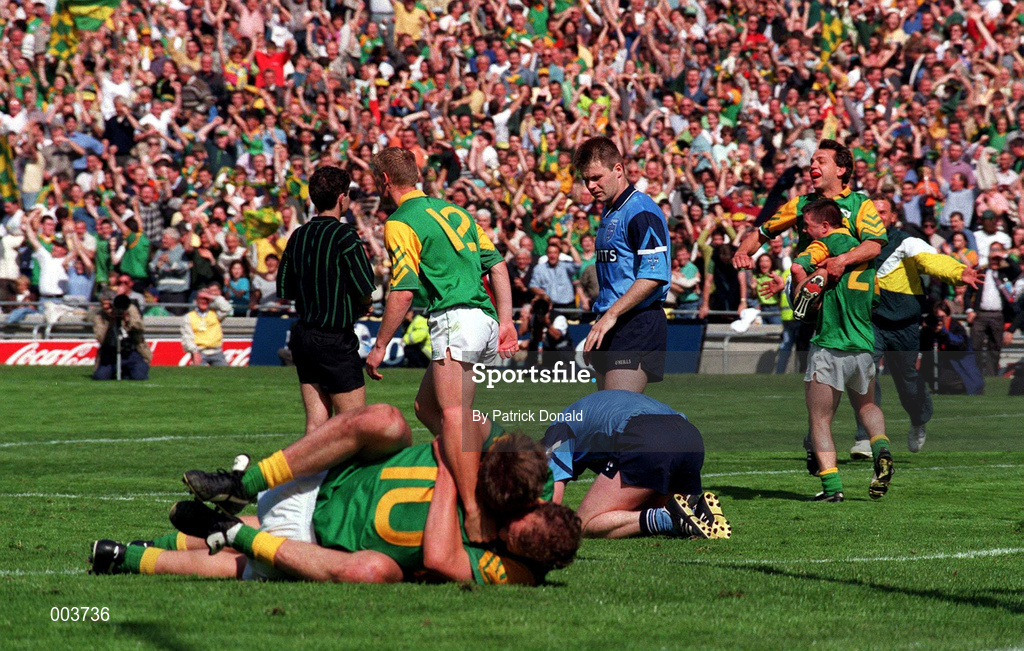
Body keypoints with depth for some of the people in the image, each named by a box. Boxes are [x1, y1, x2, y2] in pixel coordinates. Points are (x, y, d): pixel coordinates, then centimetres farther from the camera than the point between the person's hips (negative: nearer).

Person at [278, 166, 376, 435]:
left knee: (315, 422, 7)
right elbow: (365, 290, -16)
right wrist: (361, 307, 6)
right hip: (335, 340, -7)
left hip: (302, 338, 7)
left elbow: (284, 290, 14)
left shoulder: (298, 236, 8)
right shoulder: (343, 235, -13)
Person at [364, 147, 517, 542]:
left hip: (455, 319, -9)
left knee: (452, 415, -19)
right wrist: (506, 322, 18)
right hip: (485, 318, 9)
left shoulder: (400, 224, -2)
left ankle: (474, 516, -31)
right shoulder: (454, 212, 23)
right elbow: (497, 265, 19)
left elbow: (403, 292, -9)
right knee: (427, 406, 21)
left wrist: (379, 347, -1)